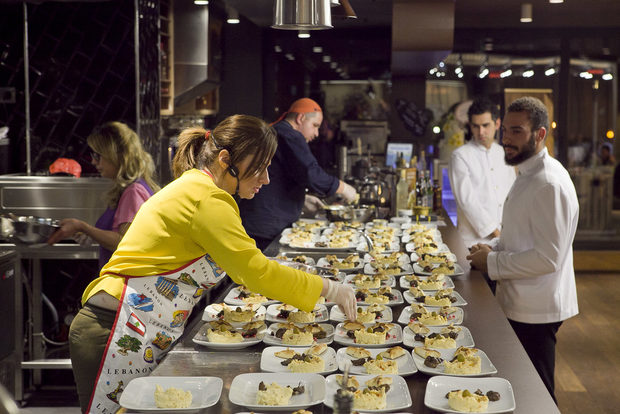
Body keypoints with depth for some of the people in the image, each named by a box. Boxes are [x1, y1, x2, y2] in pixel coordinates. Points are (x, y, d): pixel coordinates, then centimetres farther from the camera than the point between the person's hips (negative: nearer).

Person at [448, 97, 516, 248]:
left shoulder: (504, 154, 14)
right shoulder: (460, 156, -2)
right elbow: (466, 200, -9)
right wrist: (493, 232, -11)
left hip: (505, 237, 4)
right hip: (474, 240, -4)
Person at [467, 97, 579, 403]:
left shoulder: (549, 184, -22)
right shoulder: (528, 175, 12)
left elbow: (548, 257, -26)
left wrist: (493, 262, -16)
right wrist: (494, 250, 6)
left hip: (535, 312, -10)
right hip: (519, 305, 10)